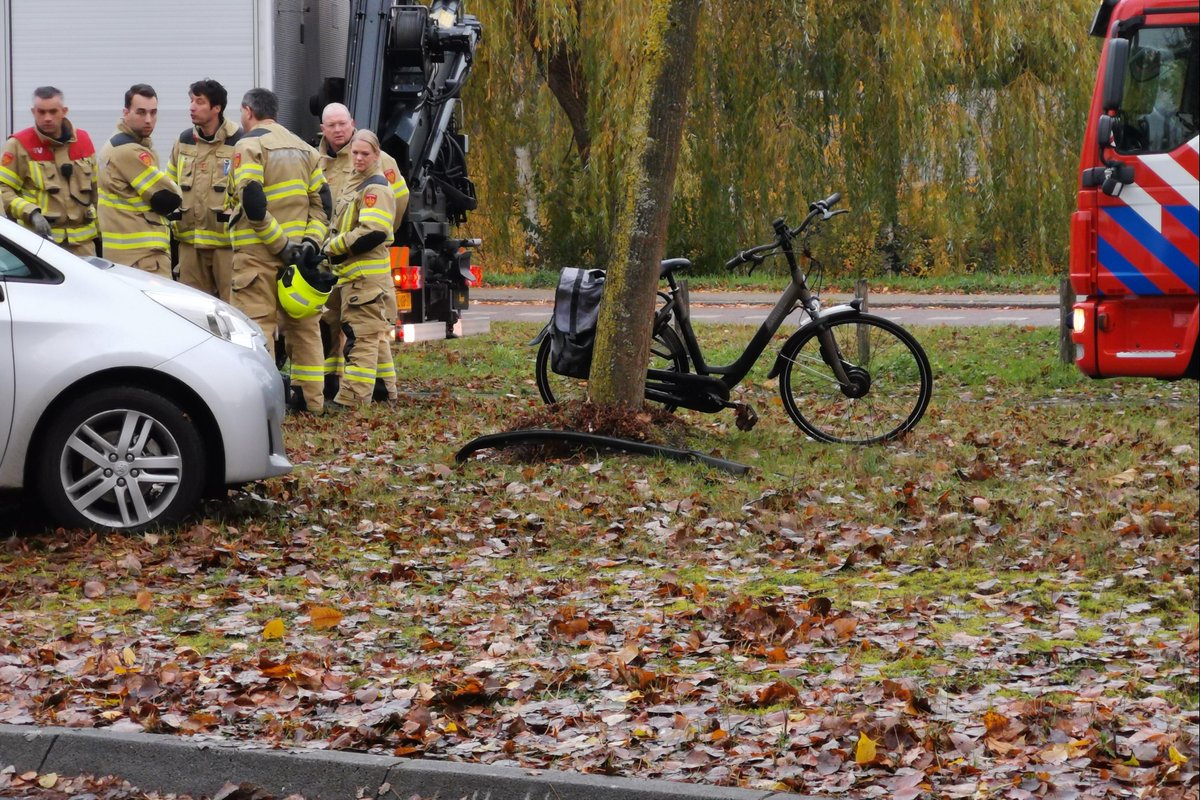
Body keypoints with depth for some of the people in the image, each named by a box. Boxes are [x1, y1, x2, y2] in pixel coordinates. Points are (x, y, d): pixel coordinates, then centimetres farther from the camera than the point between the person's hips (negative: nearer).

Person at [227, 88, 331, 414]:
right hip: (297, 251, 6)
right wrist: (311, 241, 0)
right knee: (303, 324, 11)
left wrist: (280, 245, -16)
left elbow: (252, 203, -18)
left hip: (258, 252, -6)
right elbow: (322, 201, 10)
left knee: (257, 323, -5)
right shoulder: (303, 148, 16)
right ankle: (310, 396, 14)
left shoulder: (249, 145, -6)